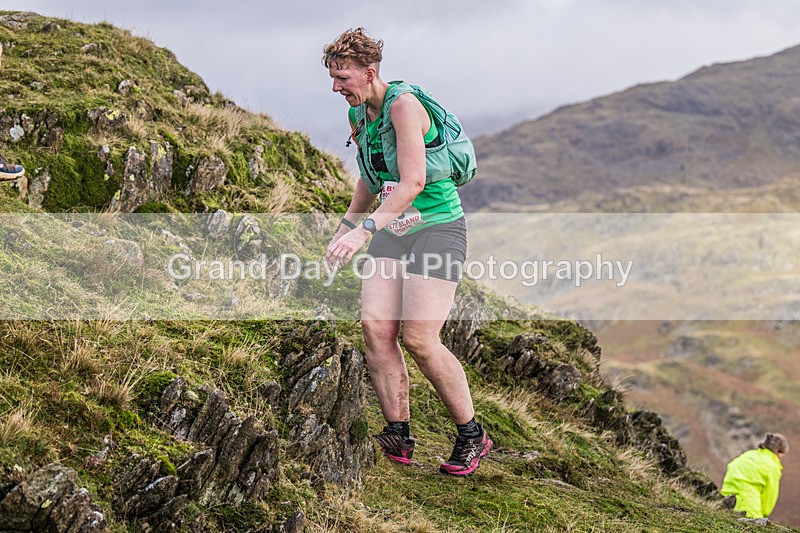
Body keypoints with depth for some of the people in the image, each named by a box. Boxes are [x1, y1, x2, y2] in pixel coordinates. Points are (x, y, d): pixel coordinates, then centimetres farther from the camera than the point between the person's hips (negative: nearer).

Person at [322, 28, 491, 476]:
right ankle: (399, 437, -1)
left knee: (419, 337, -14)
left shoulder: (403, 105, -18)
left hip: (437, 226, -8)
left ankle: (472, 435, 2)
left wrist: (364, 230, -34)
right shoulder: (358, 115, 10)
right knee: (375, 326, -8)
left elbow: (413, 182, -27)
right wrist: (346, 225, 30)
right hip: (392, 232, 8)